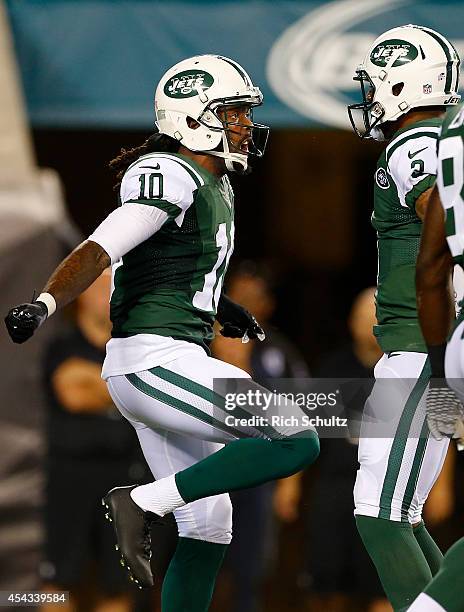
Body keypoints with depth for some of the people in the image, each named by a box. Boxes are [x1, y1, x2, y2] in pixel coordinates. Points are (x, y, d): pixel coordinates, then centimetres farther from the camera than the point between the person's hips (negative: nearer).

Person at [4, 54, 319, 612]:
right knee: (296, 443, -13)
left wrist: (214, 304, 22)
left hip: (164, 365, 10)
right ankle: (144, 503, -10)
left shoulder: (211, 184, 17)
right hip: (158, 362, -10)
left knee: (207, 524, 12)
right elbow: (97, 252, -24)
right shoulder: (171, 178, -13)